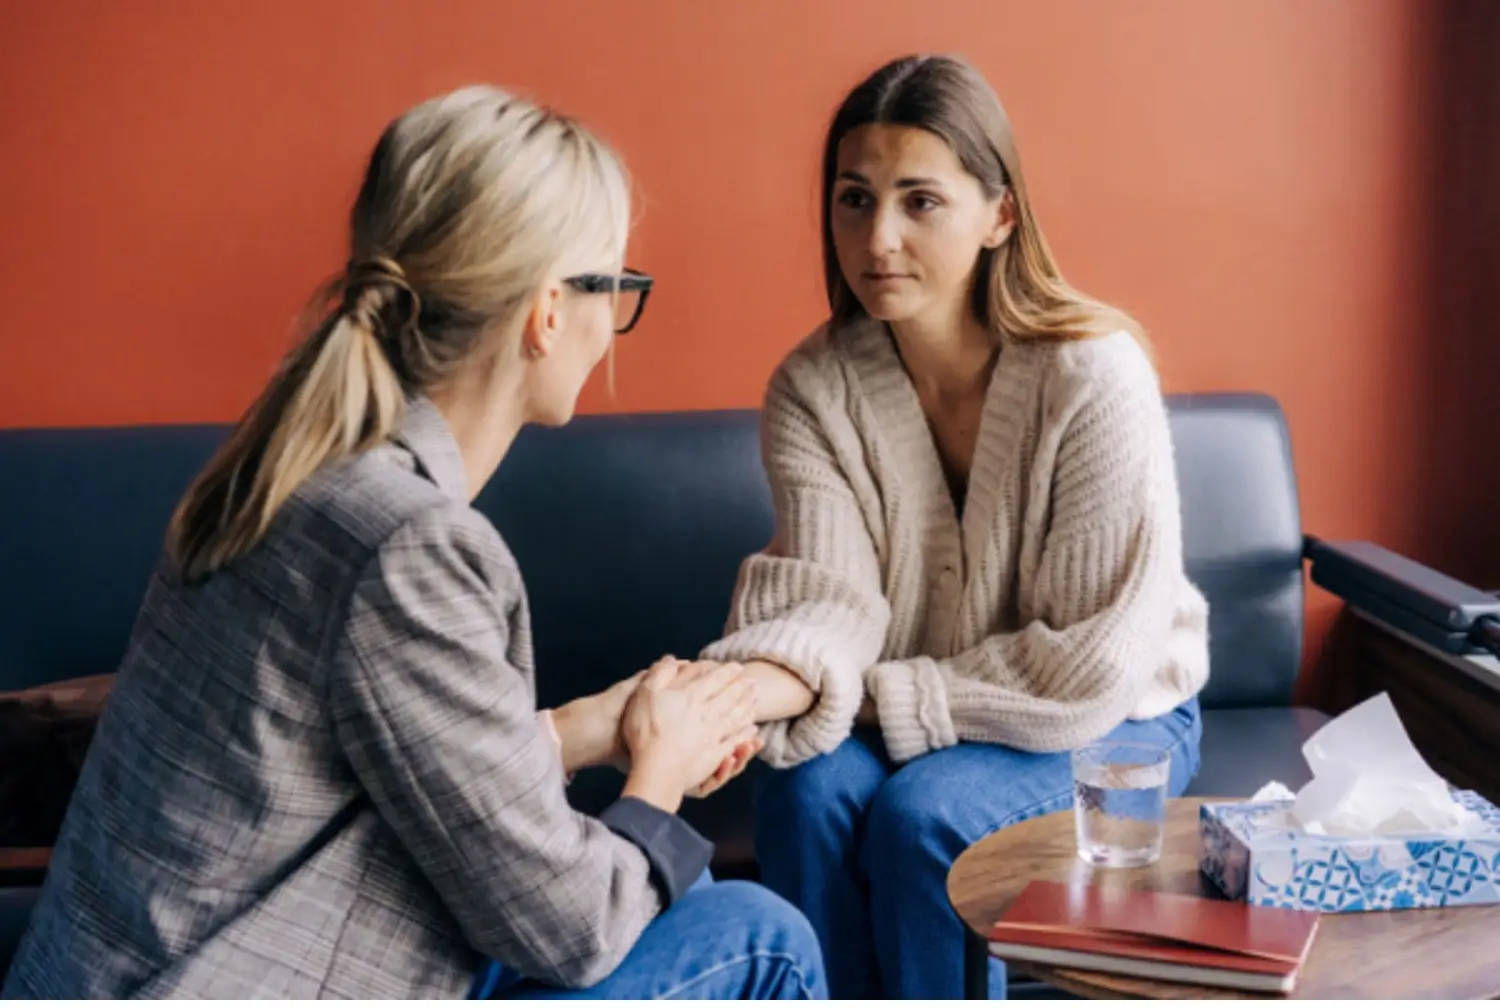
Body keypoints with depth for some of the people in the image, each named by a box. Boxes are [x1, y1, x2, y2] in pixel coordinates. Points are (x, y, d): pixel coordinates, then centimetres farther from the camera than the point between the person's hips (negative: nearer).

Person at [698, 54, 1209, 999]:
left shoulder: (1091, 373, -22)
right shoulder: (812, 388, -9)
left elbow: (1091, 665, -22)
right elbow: (824, 602, -20)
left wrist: (875, 695, -21)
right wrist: (739, 691, -42)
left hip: (1114, 721, -3)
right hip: (906, 723, 4)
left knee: (924, 817, -29)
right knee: (809, 791, -26)